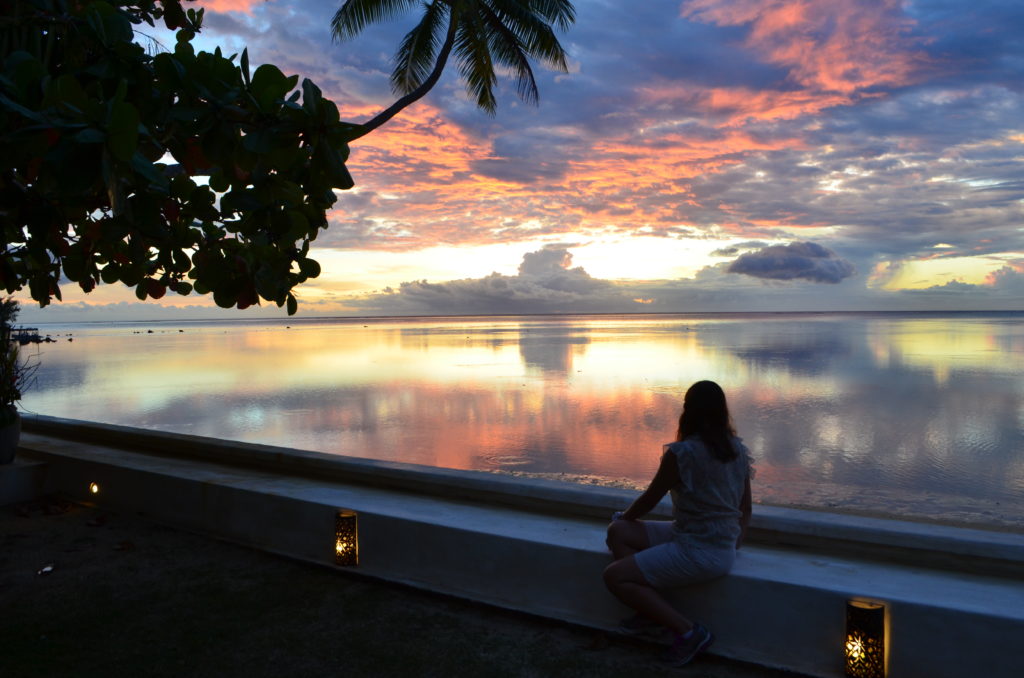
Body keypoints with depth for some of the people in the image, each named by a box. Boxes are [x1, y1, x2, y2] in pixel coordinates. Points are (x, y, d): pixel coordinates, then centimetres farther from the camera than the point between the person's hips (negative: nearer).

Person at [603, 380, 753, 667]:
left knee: (614, 576, -3)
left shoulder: (681, 453, -19)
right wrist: (734, 540, 22)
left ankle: (688, 631, -1)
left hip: (699, 553, -9)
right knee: (618, 532, 10)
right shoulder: (738, 449, 3)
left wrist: (624, 516, 13)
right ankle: (654, 611, 5)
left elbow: (649, 499, -5)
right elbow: (745, 508, 9)